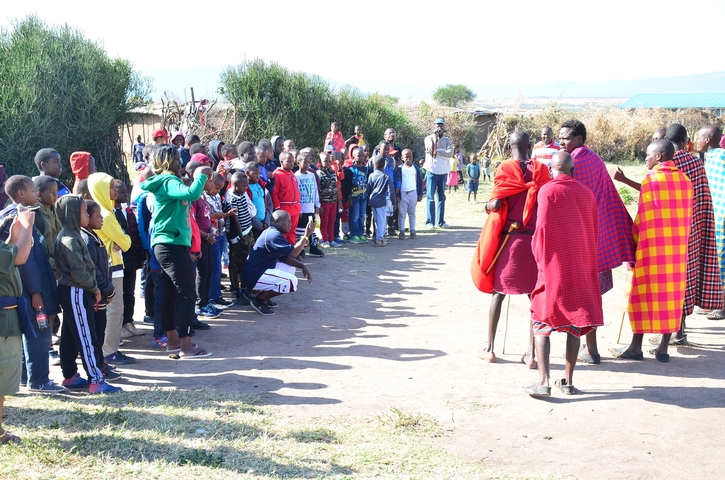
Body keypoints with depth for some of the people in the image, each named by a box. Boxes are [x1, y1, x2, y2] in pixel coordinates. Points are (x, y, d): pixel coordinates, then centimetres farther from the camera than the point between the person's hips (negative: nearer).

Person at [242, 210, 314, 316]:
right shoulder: (274, 235, -21)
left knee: (290, 268, 19)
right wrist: (306, 236, -18)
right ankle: (258, 299, -4)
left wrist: (302, 266, 0)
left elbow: (285, 257, 13)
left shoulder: (272, 232, 12)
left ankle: (261, 292, 14)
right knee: (290, 281, -21)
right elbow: (293, 253, -25)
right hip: (253, 275, -11)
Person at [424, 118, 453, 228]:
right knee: (431, 197, -2)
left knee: (442, 197, 7)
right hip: (432, 171, -3)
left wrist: (436, 152, -15)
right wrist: (436, 136, -18)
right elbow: (430, 149, -19)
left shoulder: (447, 140, 6)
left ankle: (440, 221, 13)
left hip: (443, 172, 3)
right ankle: (430, 221, -1)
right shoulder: (429, 138, 0)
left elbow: (450, 153, -10)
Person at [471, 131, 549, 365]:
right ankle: (531, 353, 4)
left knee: (499, 291, 10)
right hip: (536, 238, 2)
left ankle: (489, 348, 15)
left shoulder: (506, 168, -6)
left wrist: (487, 206, 8)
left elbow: (496, 203, -13)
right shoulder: (541, 169, 1)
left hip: (508, 237, -1)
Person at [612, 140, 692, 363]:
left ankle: (636, 347, 7)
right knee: (672, 294, 8)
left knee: (645, 293, 2)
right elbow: (688, 217, 9)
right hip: (677, 248, 5)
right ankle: (663, 348, 10)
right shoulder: (685, 180, 6)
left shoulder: (651, 179, -10)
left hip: (652, 246, -5)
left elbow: (643, 217, -9)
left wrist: (633, 242, 2)